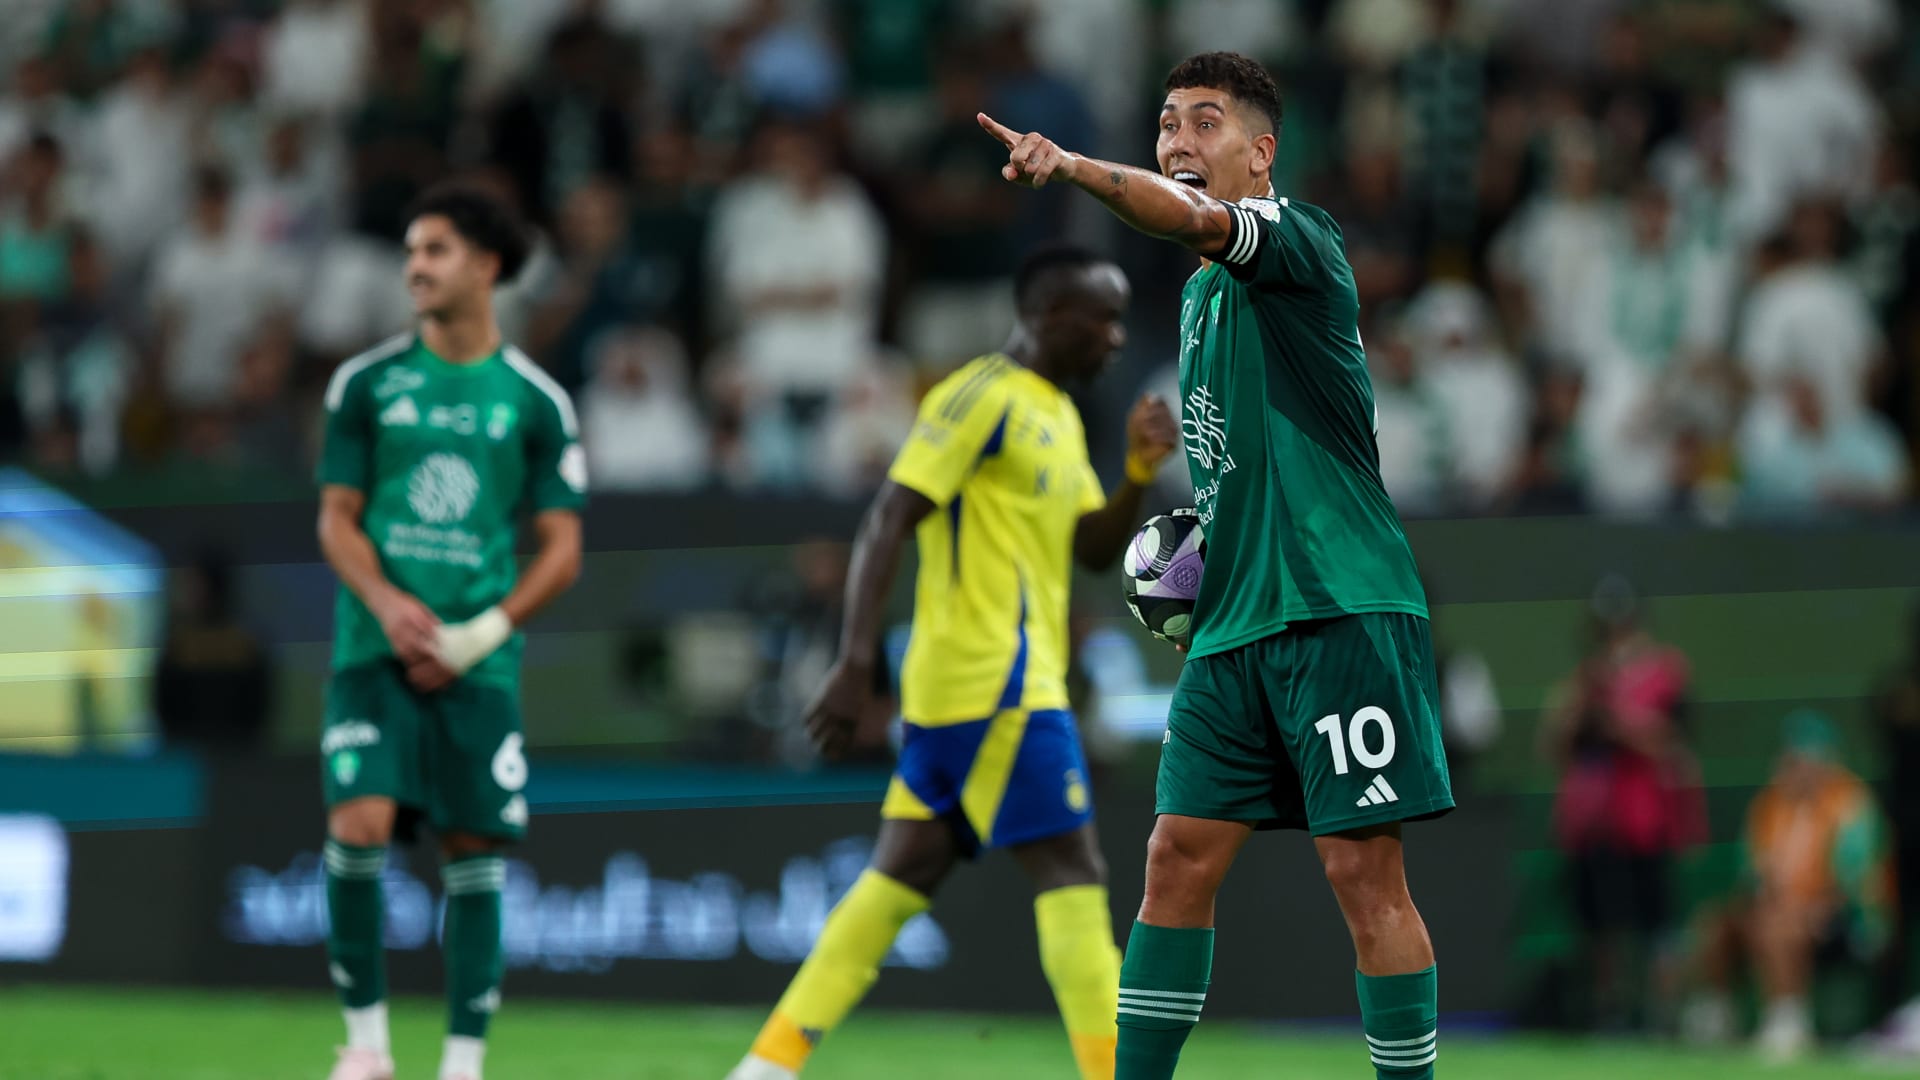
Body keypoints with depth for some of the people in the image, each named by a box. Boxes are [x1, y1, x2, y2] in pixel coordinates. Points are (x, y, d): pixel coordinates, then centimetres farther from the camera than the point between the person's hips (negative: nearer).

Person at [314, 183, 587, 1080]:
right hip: (375, 651, 0)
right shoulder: (366, 383, 6)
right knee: (360, 823, -17)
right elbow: (337, 518, 6)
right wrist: (388, 605, -12)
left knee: (474, 853, -1)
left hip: (479, 661, 0)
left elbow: (562, 551, 4)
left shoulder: (535, 401, 3)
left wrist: (480, 635, -9)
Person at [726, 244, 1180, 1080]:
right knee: (1071, 873, -9)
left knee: (905, 871, 9)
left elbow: (1095, 548, 20)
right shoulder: (982, 398, -11)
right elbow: (886, 525, -16)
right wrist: (855, 662, -23)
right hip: (995, 683, -10)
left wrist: (1140, 473, 1)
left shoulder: (1058, 414, 18)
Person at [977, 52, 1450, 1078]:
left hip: (1339, 605, -8)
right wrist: (1196, 542, 13)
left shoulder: (1300, 239, -5)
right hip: (1231, 621, 8)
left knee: (1364, 872, -7)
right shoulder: (1199, 292, 19)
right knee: (1178, 859, 3)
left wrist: (1074, 167, -43)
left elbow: (1195, 221, -27)